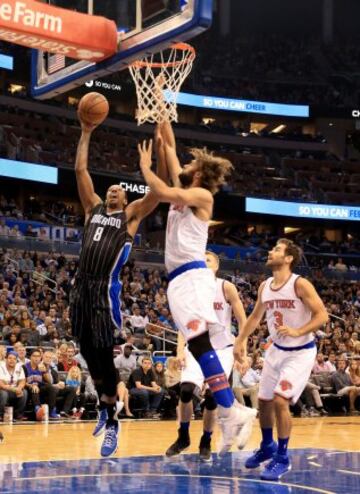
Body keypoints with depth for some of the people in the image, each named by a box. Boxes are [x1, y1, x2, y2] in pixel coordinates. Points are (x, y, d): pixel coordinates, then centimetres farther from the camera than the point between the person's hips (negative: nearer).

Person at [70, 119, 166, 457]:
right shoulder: (93, 208, 19)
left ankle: (112, 420, 1)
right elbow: (80, 170, 16)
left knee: (103, 353, -6)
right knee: (87, 351, 11)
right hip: (81, 287, 5)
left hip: (106, 290, -5)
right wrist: (86, 133, 13)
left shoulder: (131, 214, 9)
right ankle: (105, 405, 29)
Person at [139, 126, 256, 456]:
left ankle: (231, 413, -25)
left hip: (192, 276, -9)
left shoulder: (202, 195, -3)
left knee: (200, 343, -19)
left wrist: (145, 166, -3)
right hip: (181, 279, 9)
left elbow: (162, 192, -18)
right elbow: (169, 149, 27)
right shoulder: (184, 193, 20)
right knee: (198, 345, 3)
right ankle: (230, 412, 1)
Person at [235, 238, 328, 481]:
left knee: (280, 400, -18)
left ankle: (282, 458, -3)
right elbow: (256, 317, 16)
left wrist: (298, 332, -34)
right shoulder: (265, 286, 1)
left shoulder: (300, 284, -19)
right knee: (264, 400, 12)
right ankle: (267, 447, 36)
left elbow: (322, 315, -22)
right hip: (277, 350, 7)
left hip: (300, 352, -7)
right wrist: (241, 340, 10)